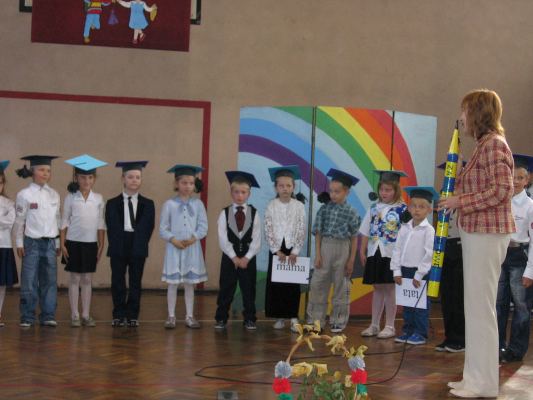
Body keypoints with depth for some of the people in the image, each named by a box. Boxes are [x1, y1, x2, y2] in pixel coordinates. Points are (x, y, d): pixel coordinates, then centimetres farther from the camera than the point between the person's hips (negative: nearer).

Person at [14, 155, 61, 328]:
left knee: (50, 280, 4)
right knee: (29, 281, -2)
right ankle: (27, 317, 7)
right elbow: (19, 221, -2)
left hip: (50, 242, 4)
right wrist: (19, 243, -4)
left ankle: (48, 315, 11)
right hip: (32, 242, -4)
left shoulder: (54, 195, 8)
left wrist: (58, 243, 10)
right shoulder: (24, 194, -4)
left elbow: (58, 220, 12)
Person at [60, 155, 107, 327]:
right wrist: (62, 244, -6)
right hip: (74, 242, -2)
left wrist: (101, 245, 3)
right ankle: (75, 315, 8)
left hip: (91, 243, 2)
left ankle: (86, 315, 13)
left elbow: (100, 223, 6)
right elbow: (64, 222, -1)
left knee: (87, 279, 7)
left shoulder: (98, 199, 3)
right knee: (75, 279, 3)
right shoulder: (70, 198, -1)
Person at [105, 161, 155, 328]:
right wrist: (117, 244, -10)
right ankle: (118, 315, 13)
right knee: (118, 283, 4)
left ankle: (132, 316, 13)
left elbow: (147, 227, 0)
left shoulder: (148, 204, 6)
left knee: (135, 283, 5)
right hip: (118, 248, 0)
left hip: (138, 249, 0)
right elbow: (112, 227, -1)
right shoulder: (112, 204, 5)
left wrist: (138, 244, -9)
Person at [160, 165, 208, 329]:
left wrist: (193, 238, -14)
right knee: (172, 283, 3)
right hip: (174, 248, -1)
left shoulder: (198, 204, 2)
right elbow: (162, 229, -1)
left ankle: (189, 316, 16)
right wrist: (173, 240, -16)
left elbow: (203, 227, 1)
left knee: (190, 283, 8)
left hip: (192, 248, 2)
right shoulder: (169, 204, -2)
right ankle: (171, 316, 12)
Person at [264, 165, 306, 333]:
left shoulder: (299, 206, -2)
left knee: (293, 284, 0)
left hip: (292, 249, -1)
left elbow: (301, 231, -3)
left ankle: (293, 317, 4)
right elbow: (268, 231, -3)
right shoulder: (271, 206, -1)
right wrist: (277, 251, -10)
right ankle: (279, 317, 11)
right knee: (275, 283, 3)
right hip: (276, 250, 1)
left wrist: (295, 252, -10)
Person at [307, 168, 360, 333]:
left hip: (342, 248, -2)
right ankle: (316, 319, 13)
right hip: (325, 247, 2)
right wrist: (318, 254, -3)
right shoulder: (324, 209, 1)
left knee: (341, 287, 8)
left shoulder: (351, 212, -4)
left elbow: (354, 238, -2)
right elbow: (318, 233, 3)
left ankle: (338, 321, 19)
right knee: (317, 285, 2)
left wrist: (351, 259, -3)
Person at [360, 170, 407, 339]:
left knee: (389, 288, 0)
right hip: (375, 252, 5)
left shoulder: (402, 209, -6)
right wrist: (362, 251, 8)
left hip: (392, 254, -4)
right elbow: (366, 231, 12)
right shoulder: (374, 208, 9)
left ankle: (389, 327, 9)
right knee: (377, 288, 11)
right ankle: (374, 325, 17)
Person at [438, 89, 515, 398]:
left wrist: (460, 201, -17)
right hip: (478, 233, 10)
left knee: (481, 307, -5)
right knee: (476, 306, 12)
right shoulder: (484, 145, 15)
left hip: (487, 234, -10)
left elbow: (501, 190, -21)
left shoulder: (494, 144, -13)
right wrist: (458, 192, 9)